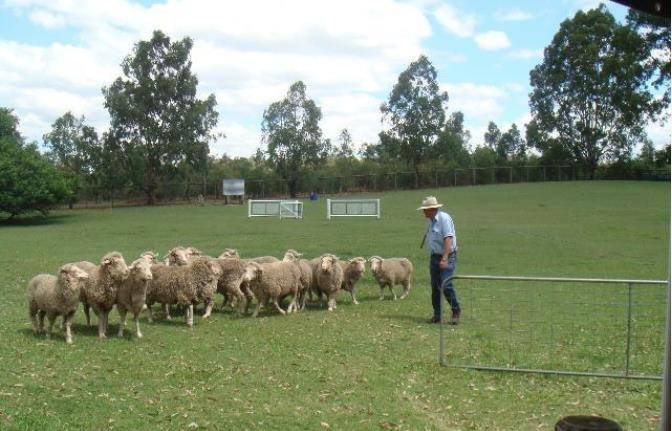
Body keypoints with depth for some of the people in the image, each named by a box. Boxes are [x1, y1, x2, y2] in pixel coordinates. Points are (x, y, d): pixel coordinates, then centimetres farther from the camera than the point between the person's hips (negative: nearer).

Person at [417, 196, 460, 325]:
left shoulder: (444, 218, -16)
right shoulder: (430, 220, 11)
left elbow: (448, 239, -24)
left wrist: (444, 258, -32)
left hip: (447, 256, -8)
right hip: (434, 256, 8)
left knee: (446, 285, -15)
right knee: (435, 287, 8)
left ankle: (456, 312, 0)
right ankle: (437, 315, 17)